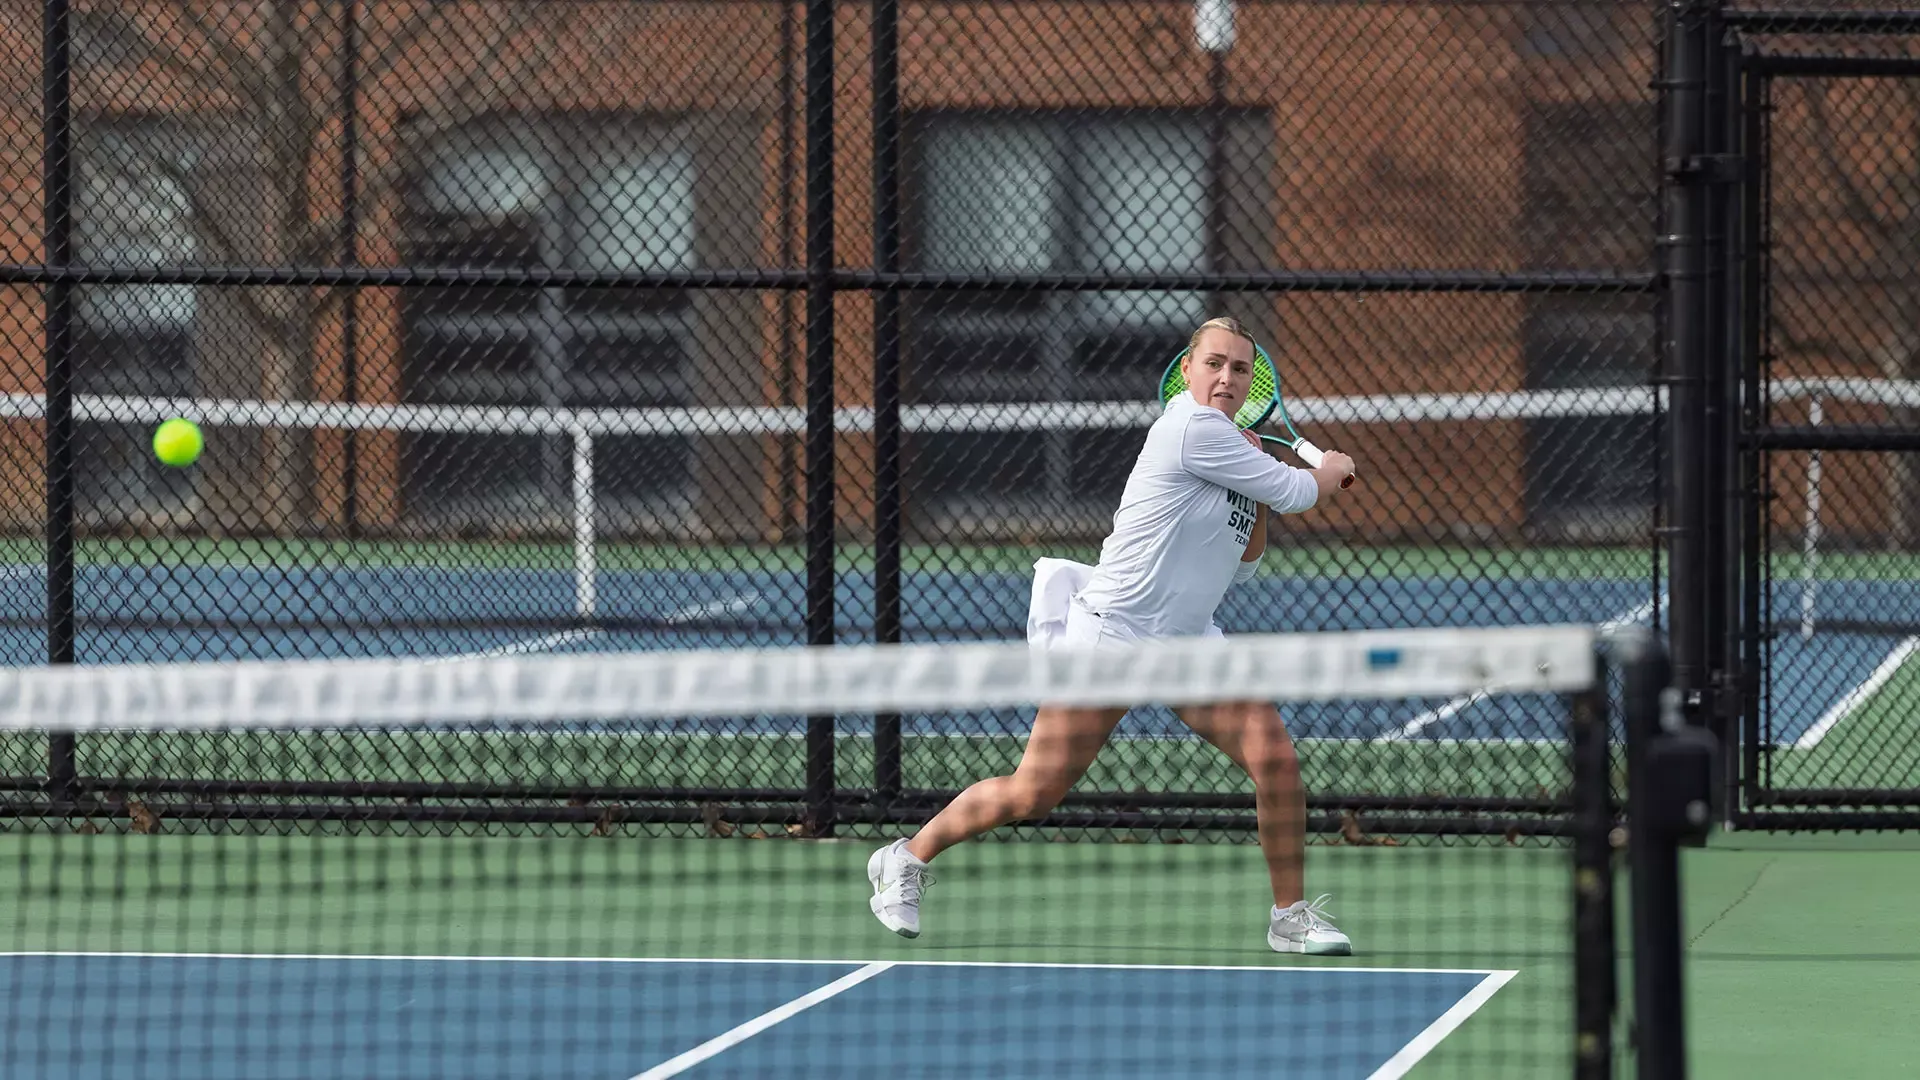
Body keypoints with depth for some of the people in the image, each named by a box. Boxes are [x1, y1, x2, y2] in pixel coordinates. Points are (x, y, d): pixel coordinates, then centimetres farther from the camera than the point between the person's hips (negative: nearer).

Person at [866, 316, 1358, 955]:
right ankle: (907, 859, 18)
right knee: (1033, 795, -3)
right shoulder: (1192, 428, -16)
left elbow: (1239, 568, 21)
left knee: (1275, 757, -11)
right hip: (1111, 633, -8)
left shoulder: (1232, 450, 12)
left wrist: (1260, 502, 5)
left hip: (1187, 641, 8)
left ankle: (1290, 915, 2)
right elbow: (1295, 493, -12)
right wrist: (1332, 470, 9)